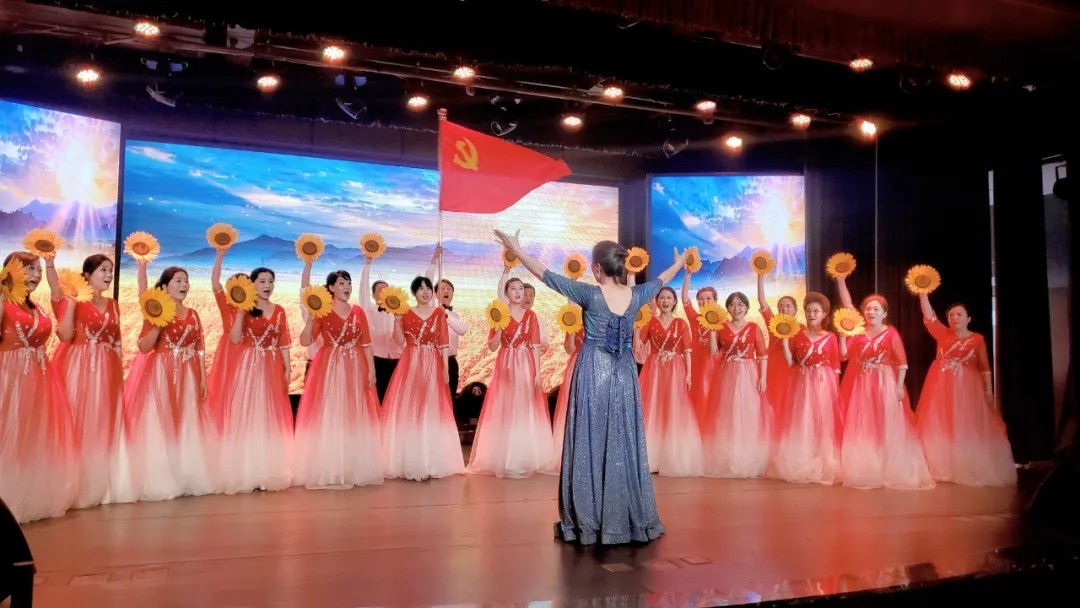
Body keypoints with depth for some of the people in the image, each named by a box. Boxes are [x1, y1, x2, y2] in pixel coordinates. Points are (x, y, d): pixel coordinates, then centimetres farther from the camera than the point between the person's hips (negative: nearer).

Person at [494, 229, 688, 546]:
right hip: (624, 375, 4)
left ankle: (590, 522, 8)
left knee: (591, 444, 2)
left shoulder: (590, 294, -13)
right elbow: (660, 281, 20)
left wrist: (517, 250, 3)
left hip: (593, 372, -4)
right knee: (624, 444, 10)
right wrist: (679, 263, 40)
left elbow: (547, 275, -7)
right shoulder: (636, 295, -1)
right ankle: (631, 520, 18)